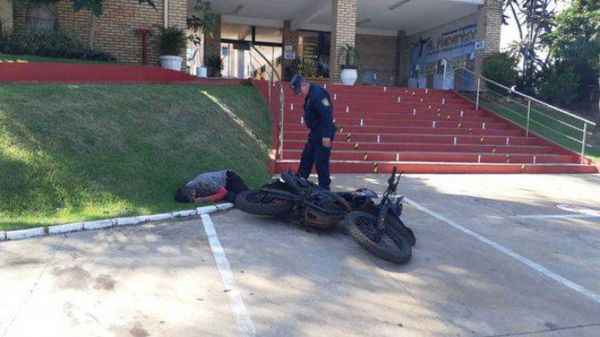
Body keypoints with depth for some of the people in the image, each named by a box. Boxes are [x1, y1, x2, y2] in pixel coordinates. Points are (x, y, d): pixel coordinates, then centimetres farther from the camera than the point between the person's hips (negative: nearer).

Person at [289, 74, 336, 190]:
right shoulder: (310, 94, 11)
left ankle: (324, 188, 7)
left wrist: (326, 135, -28)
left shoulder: (318, 93, -21)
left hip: (323, 134, -11)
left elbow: (327, 114, -27)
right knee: (306, 157, 19)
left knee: (321, 162, -4)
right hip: (315, 132, 11)